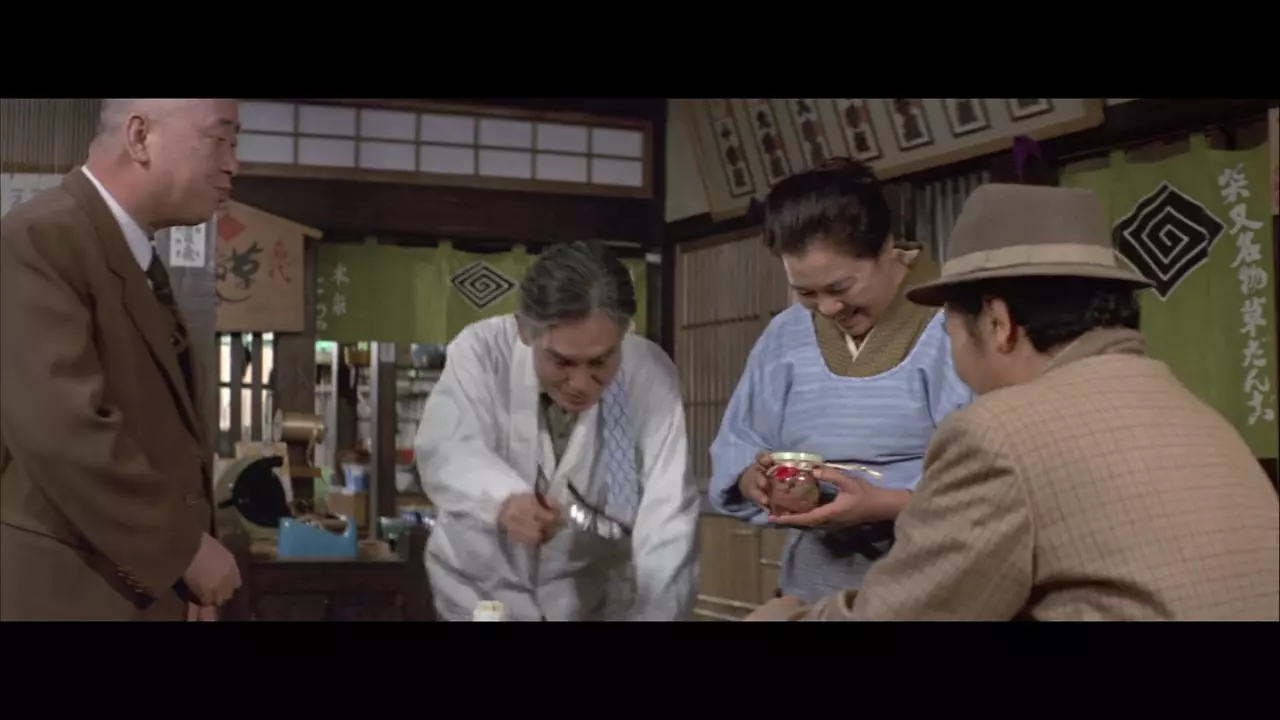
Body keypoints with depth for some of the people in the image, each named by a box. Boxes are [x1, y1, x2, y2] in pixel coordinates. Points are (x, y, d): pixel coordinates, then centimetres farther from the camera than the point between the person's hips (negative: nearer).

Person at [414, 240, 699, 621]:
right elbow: (445, 450, -27)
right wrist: (502, 498, -47)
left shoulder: (651, 374, -17)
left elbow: (667, 516, -25)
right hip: (481, 589, 0)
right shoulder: (481, 349, -15)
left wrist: (658, 615, -37)